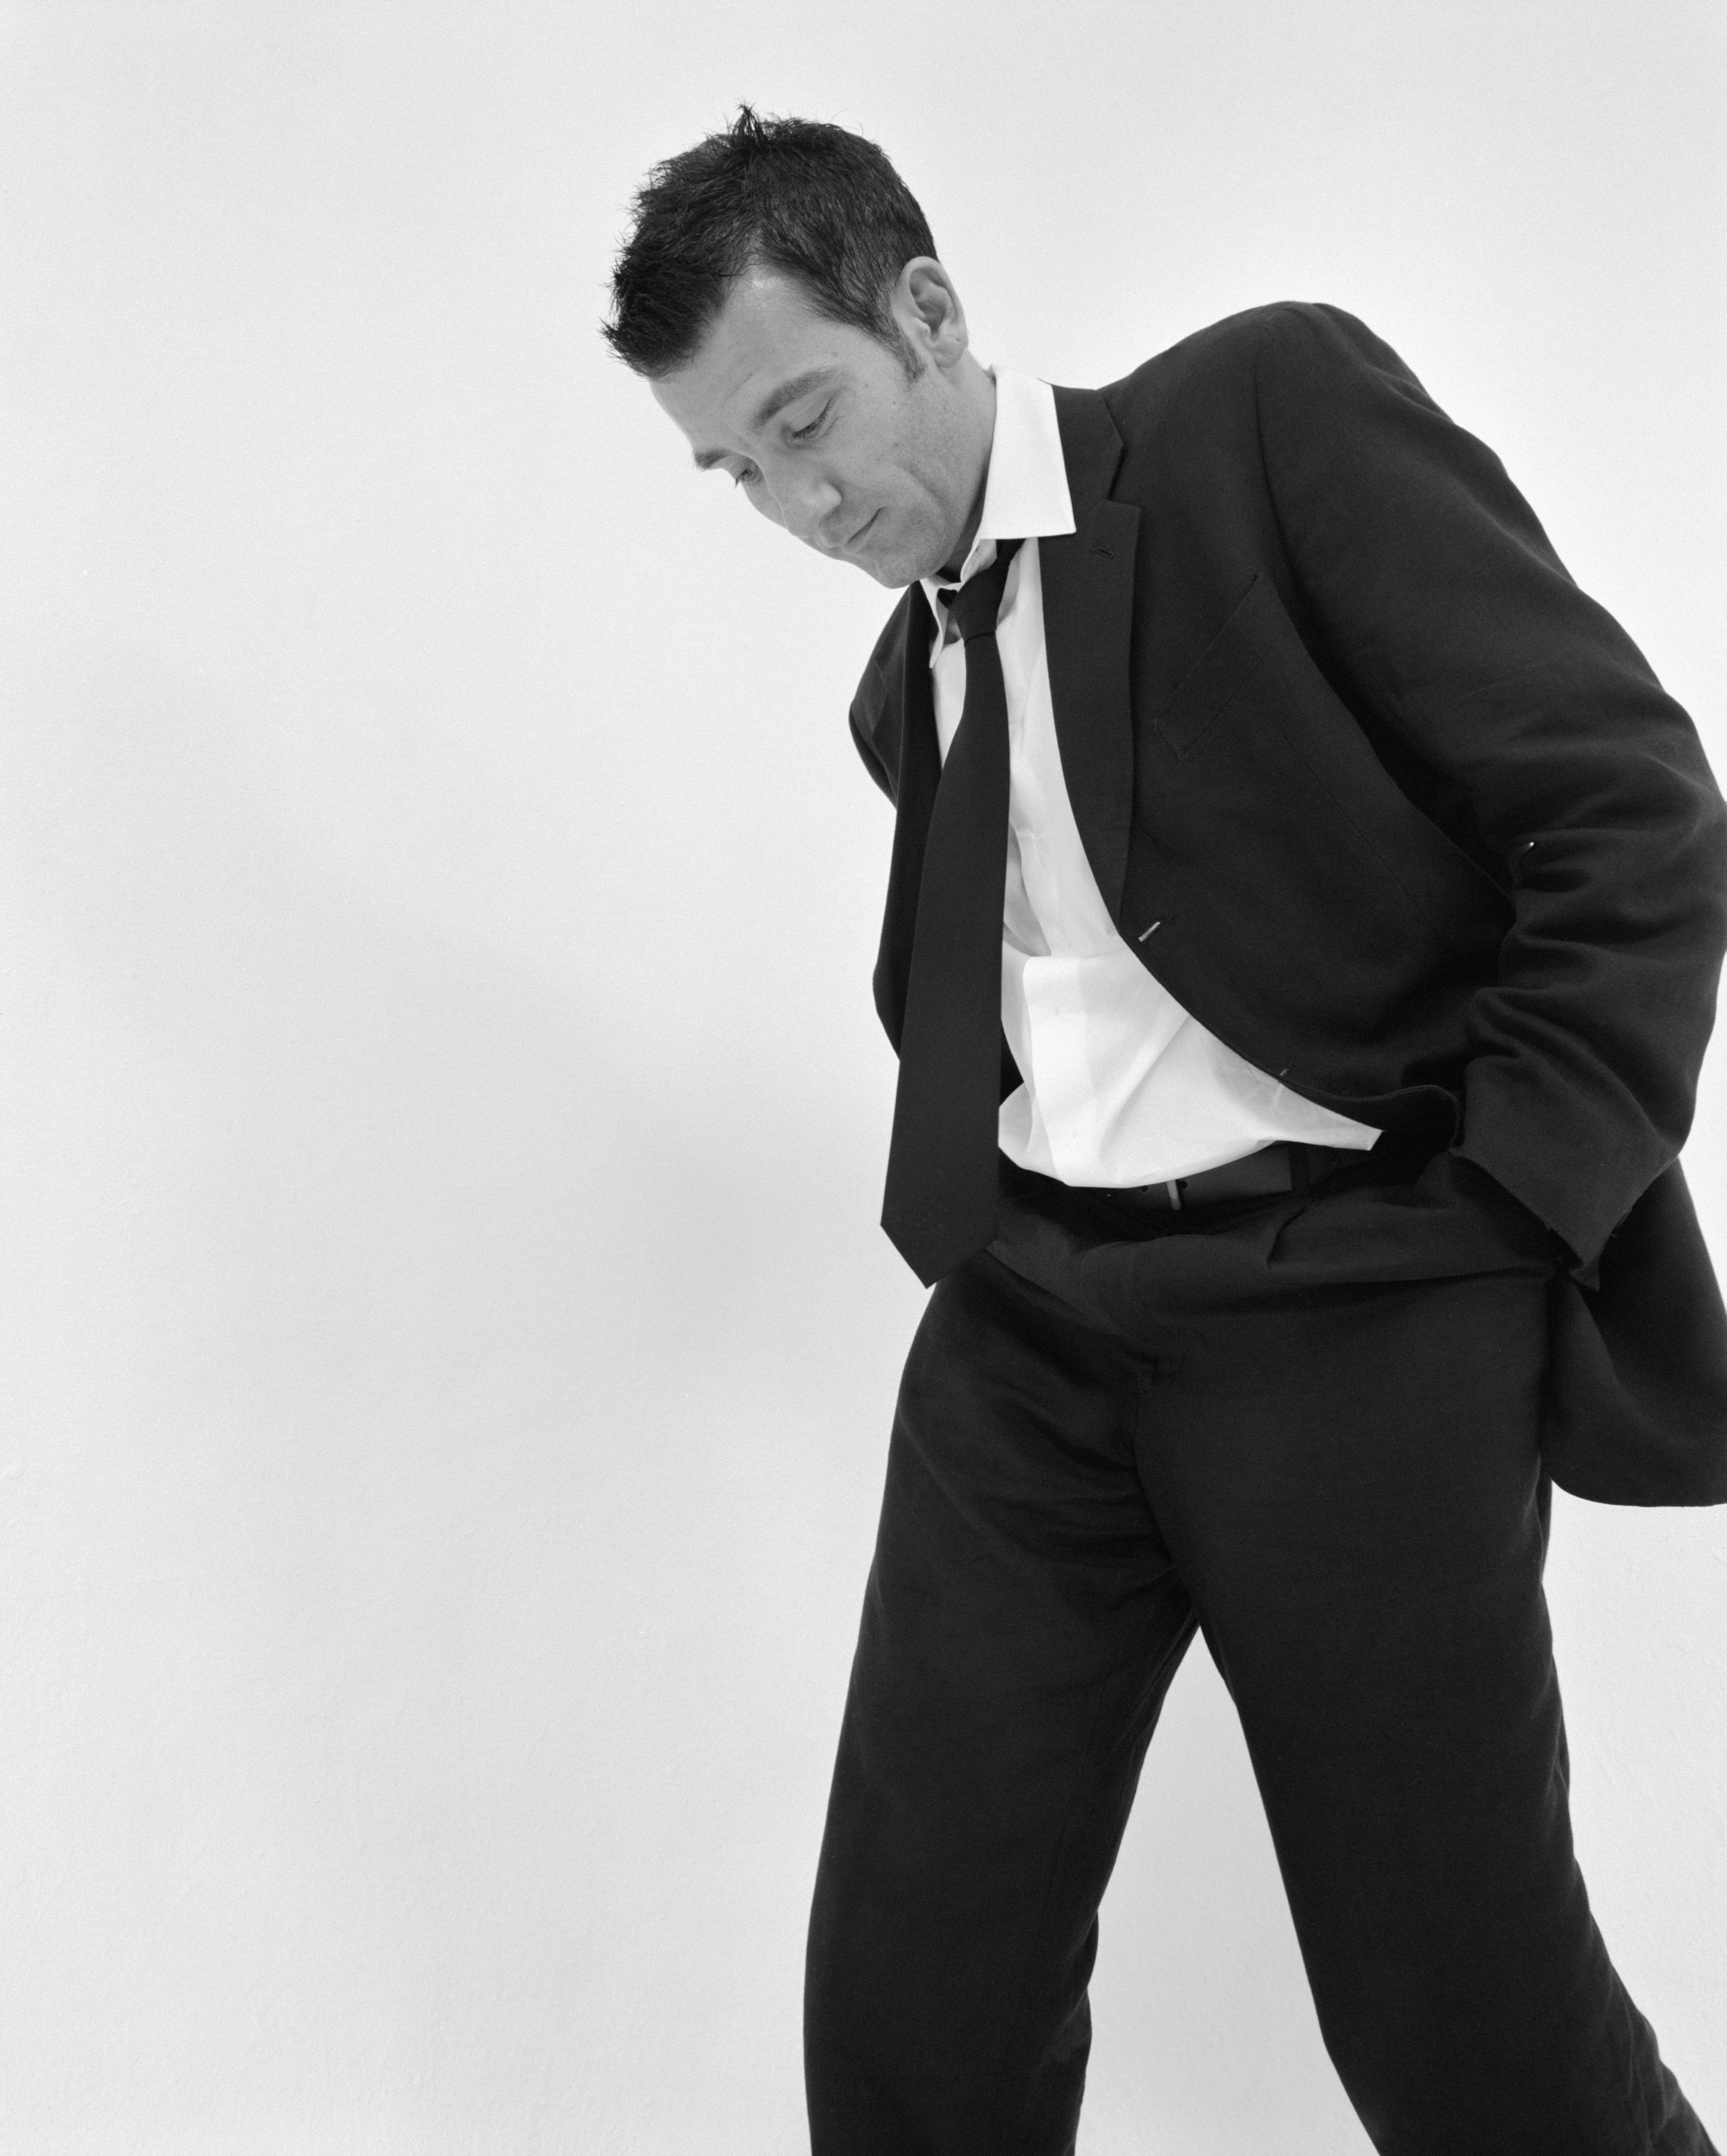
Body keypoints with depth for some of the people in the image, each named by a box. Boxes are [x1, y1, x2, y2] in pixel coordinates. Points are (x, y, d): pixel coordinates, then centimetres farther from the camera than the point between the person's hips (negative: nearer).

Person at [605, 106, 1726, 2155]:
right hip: (1029, 1325, 6)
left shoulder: (1274, 406, -2)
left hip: (1353, 1311, -5)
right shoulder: (911, 681, 19)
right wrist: (981, 1225, 5)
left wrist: (1507, 1218, -10)